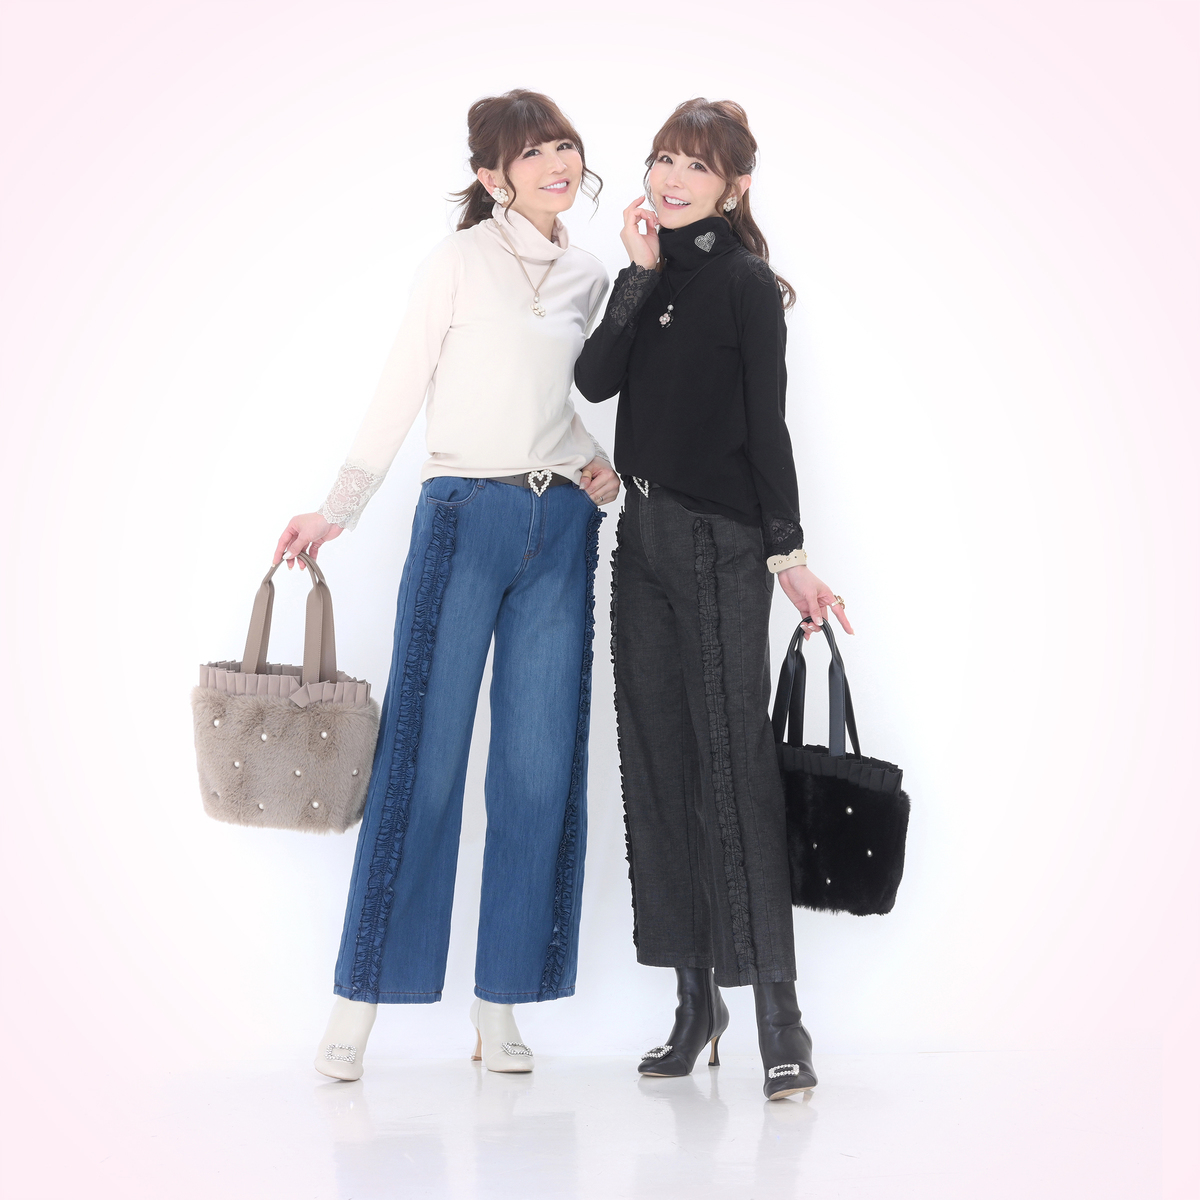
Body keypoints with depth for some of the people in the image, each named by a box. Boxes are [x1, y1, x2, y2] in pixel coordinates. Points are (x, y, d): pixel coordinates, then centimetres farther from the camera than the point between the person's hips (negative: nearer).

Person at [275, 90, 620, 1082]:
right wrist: (339, 509, -10)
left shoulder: (589, 277, 14)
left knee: (541, 767, 1)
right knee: (424, 751, -7)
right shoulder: (462, 260, 0)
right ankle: (361, 999, 2)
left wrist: (597, 463, 3)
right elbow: (403, 391, -2)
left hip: (562, 526, 5)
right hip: (467, 515, -4)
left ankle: (501, 1006, 8)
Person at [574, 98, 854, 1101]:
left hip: (721, 541, -7)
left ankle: (779, 1017, -8)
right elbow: (595, 381, -1)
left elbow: (767, 425, -7)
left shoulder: (745, 284, -4)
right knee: (662, 763, 7)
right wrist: (641, 275, -7)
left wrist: (788, 551, -10)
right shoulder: (647, 278, 14)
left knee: (735, 763, -11)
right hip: (644, 534, 7)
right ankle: (696, 999, 15)